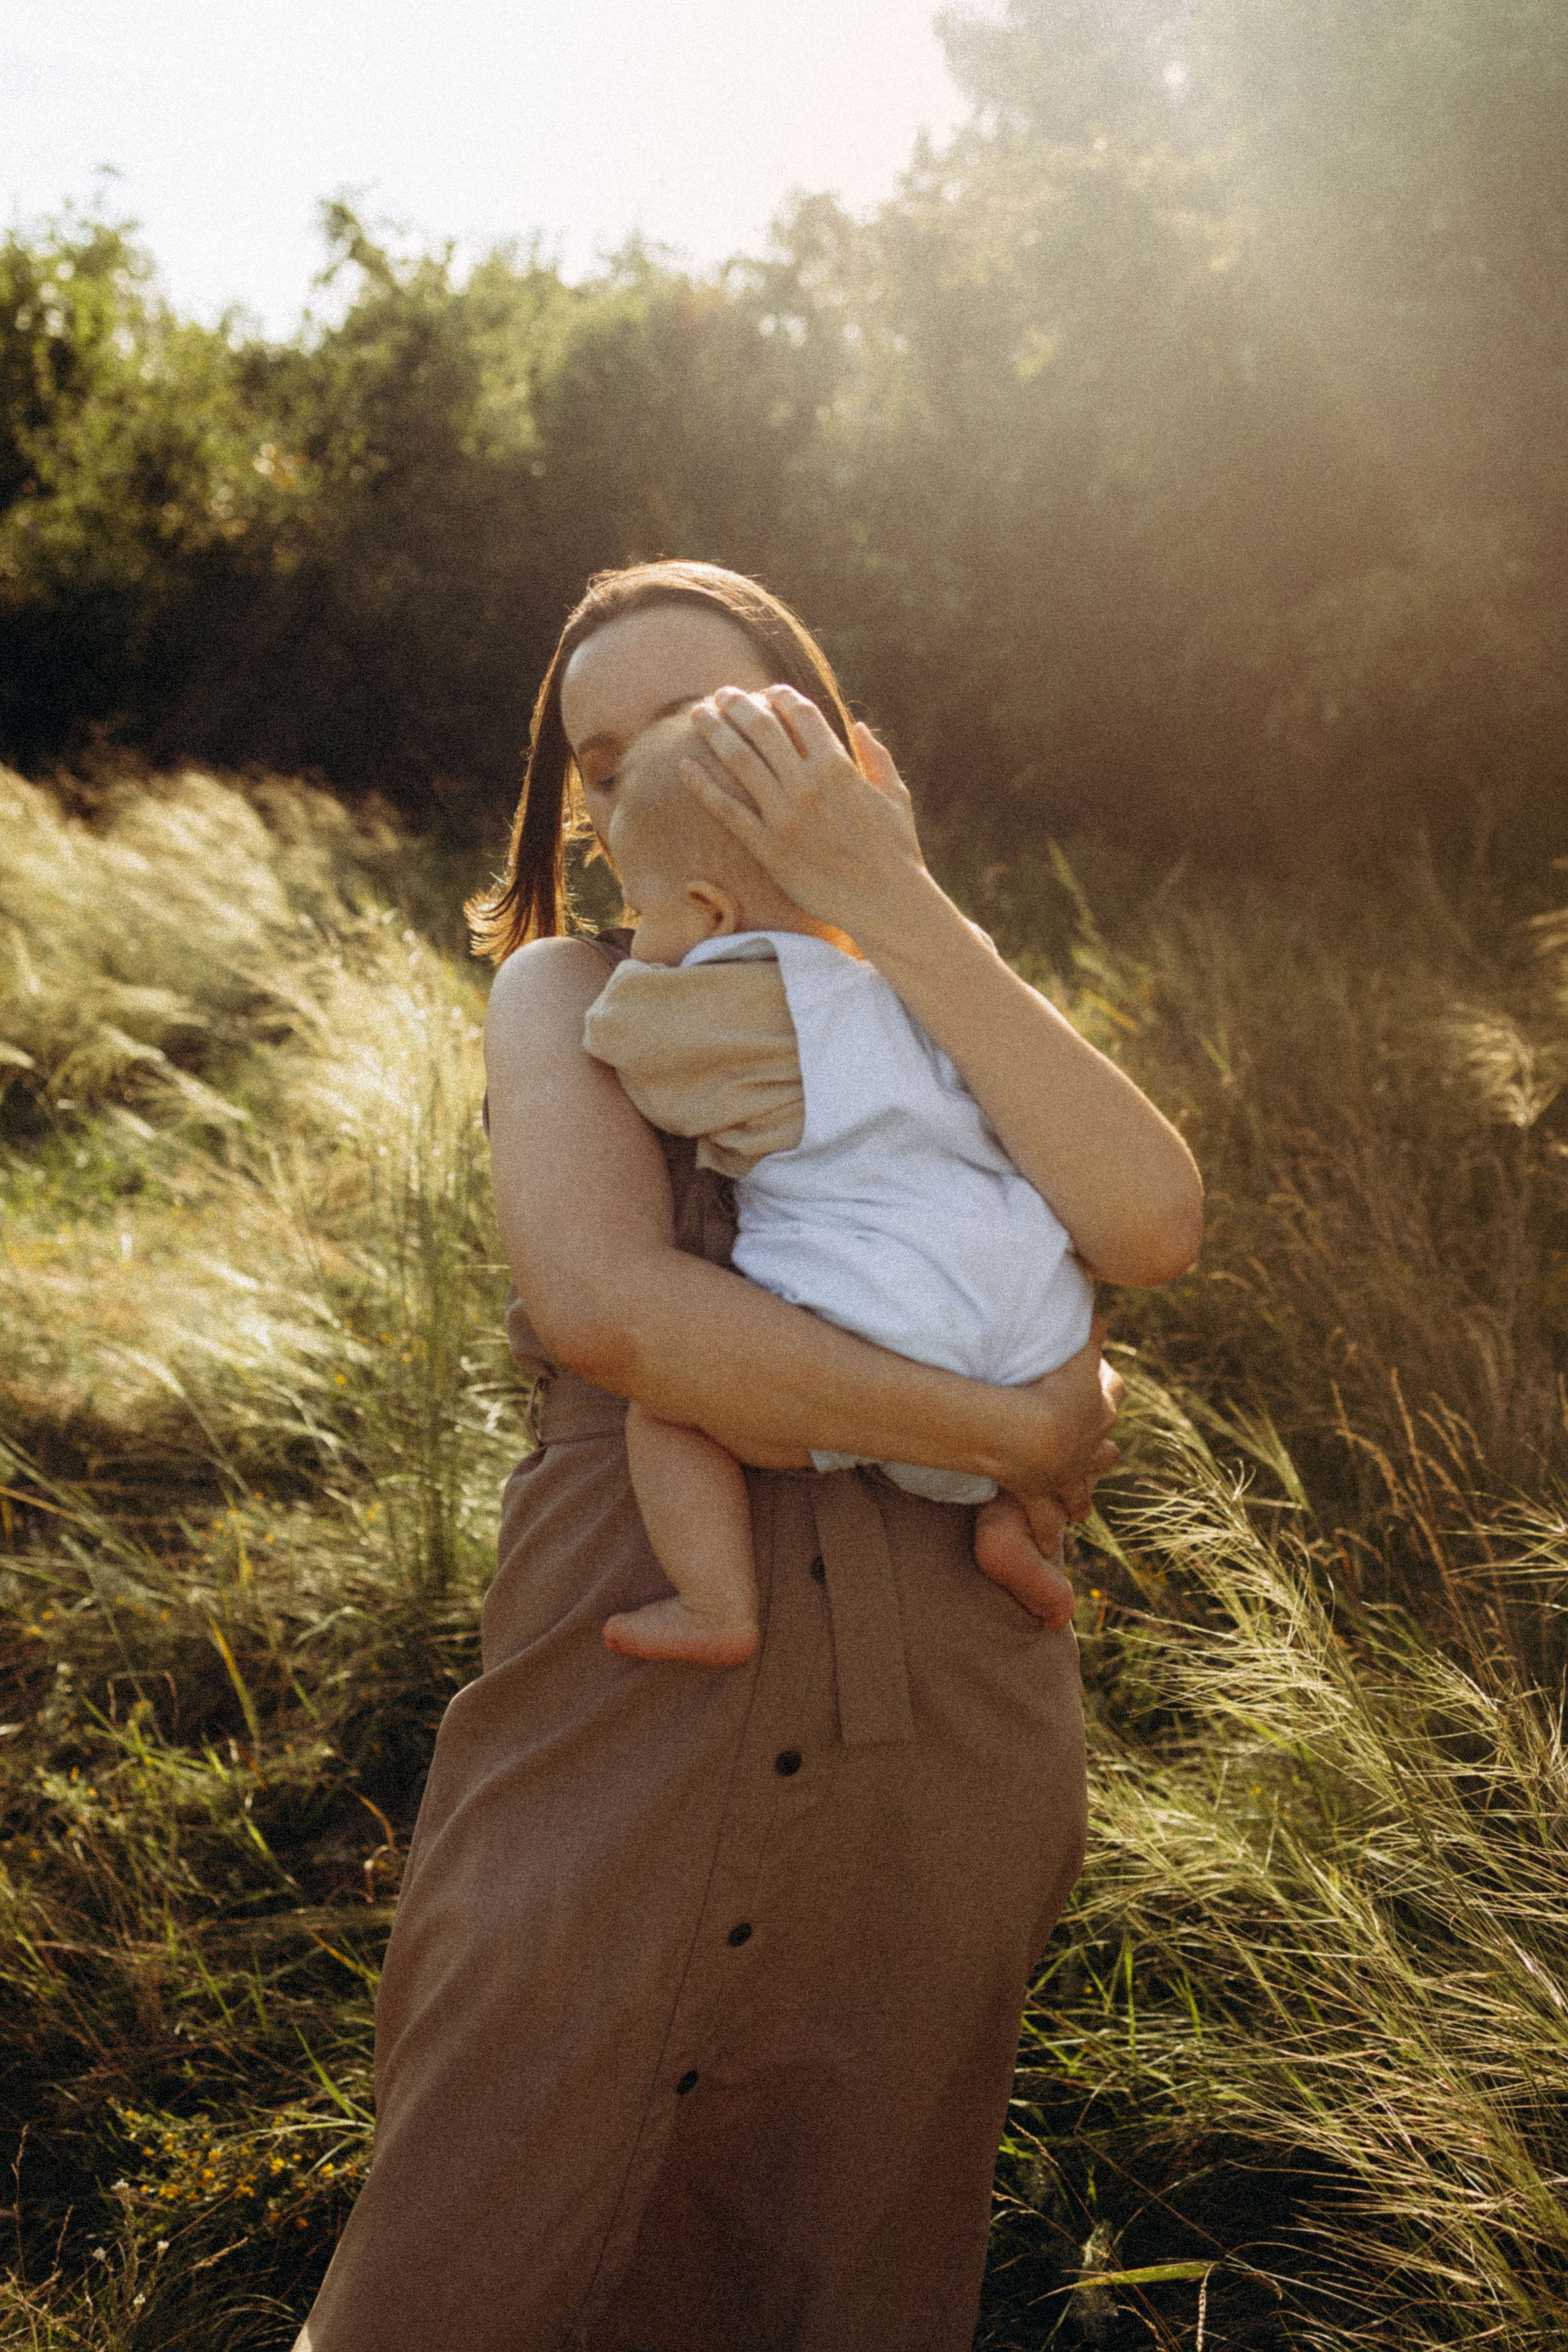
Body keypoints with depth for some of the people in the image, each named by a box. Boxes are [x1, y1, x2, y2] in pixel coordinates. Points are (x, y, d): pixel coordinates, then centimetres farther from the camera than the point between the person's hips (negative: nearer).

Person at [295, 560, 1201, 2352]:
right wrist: (1011, 1431, -14)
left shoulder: (942, 1022, 11)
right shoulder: (570, 992, 4)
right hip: (614, 1773, -2)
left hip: (939, 1791, 3)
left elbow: (1150, 1230, -11)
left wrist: (893, 907, -14)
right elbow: (600, 1300, -17)